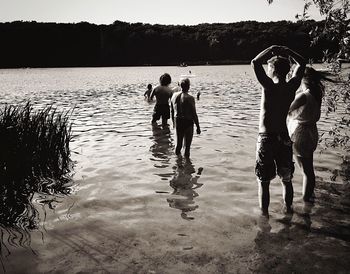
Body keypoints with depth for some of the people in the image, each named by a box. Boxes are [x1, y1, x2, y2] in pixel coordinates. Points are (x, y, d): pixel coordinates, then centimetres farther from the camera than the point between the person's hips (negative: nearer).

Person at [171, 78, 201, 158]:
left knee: (178, 143, 21)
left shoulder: (174, 95, 3)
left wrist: (174, 122, 24)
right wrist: (198, 127, -6)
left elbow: (172, 111, 12)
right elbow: (194, 114, -14)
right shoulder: (189, 98, -15)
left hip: (177, 121, 6)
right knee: (187, 145, 5)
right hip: (187, 122, -6)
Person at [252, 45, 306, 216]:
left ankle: (264, 213, 11)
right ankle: (288, 208, 32)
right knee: (286, 179, 19)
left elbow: (255, 62, -16)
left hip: (266, 139, -5)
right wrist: (286, 51, 12)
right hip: (284, 138, 5)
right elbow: (301, 63, 16)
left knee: (263, 181, 6)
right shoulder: (291, 87, 0)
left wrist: (272, 49, -4)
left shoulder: (269, 86, -14)